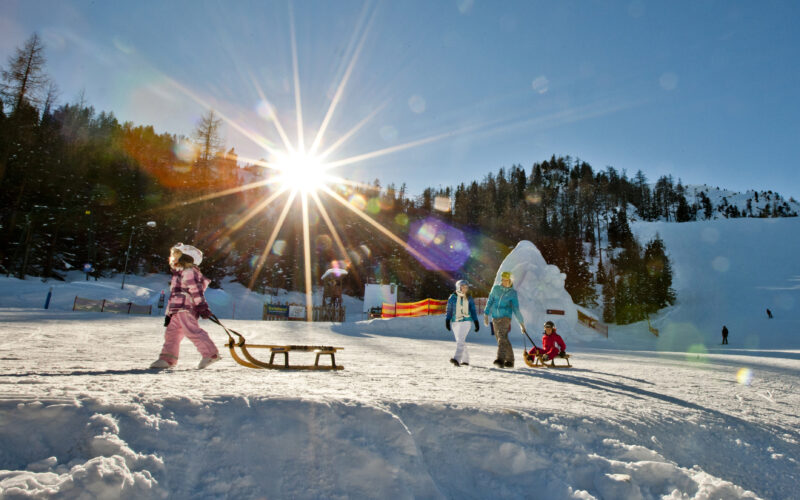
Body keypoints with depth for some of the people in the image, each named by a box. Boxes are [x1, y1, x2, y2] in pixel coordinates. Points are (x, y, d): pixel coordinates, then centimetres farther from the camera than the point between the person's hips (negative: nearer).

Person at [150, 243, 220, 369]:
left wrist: (202, 306, -24)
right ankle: (167, 359, 21)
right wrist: (168, 313, 33)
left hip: (186, 308, -11)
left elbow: (196, 290, -16)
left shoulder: (188, 272, -6)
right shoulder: (179, 274, 28)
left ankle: (210, 353, -22)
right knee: (171, 332, 12)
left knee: (192, 330, -19)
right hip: (177, 311, 11)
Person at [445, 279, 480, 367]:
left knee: (460, 340, -17)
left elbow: (473, 310, 11)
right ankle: (465, 359, 22)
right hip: (455, 322, 2)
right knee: (460, 341, 9)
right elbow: (449, 310, 5)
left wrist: (476, 322, 8)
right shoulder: (453, 297, 1)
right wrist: (447, 320, -3)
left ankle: (457, 359, -24)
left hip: (465, 321, -2)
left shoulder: (469, 298, 5)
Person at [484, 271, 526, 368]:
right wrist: (486, 314, 6)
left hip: (505, 317, -4)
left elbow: (516, 309, 2)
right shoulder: (495, 288, 7)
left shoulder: (512, 293, 0)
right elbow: (490, 301, 12)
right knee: (504, 339, 9)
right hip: (495, 318, 4)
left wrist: (521, 322, 0)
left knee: (502, 337, -22)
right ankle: (510, 360, 20)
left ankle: (500, 360, -31)